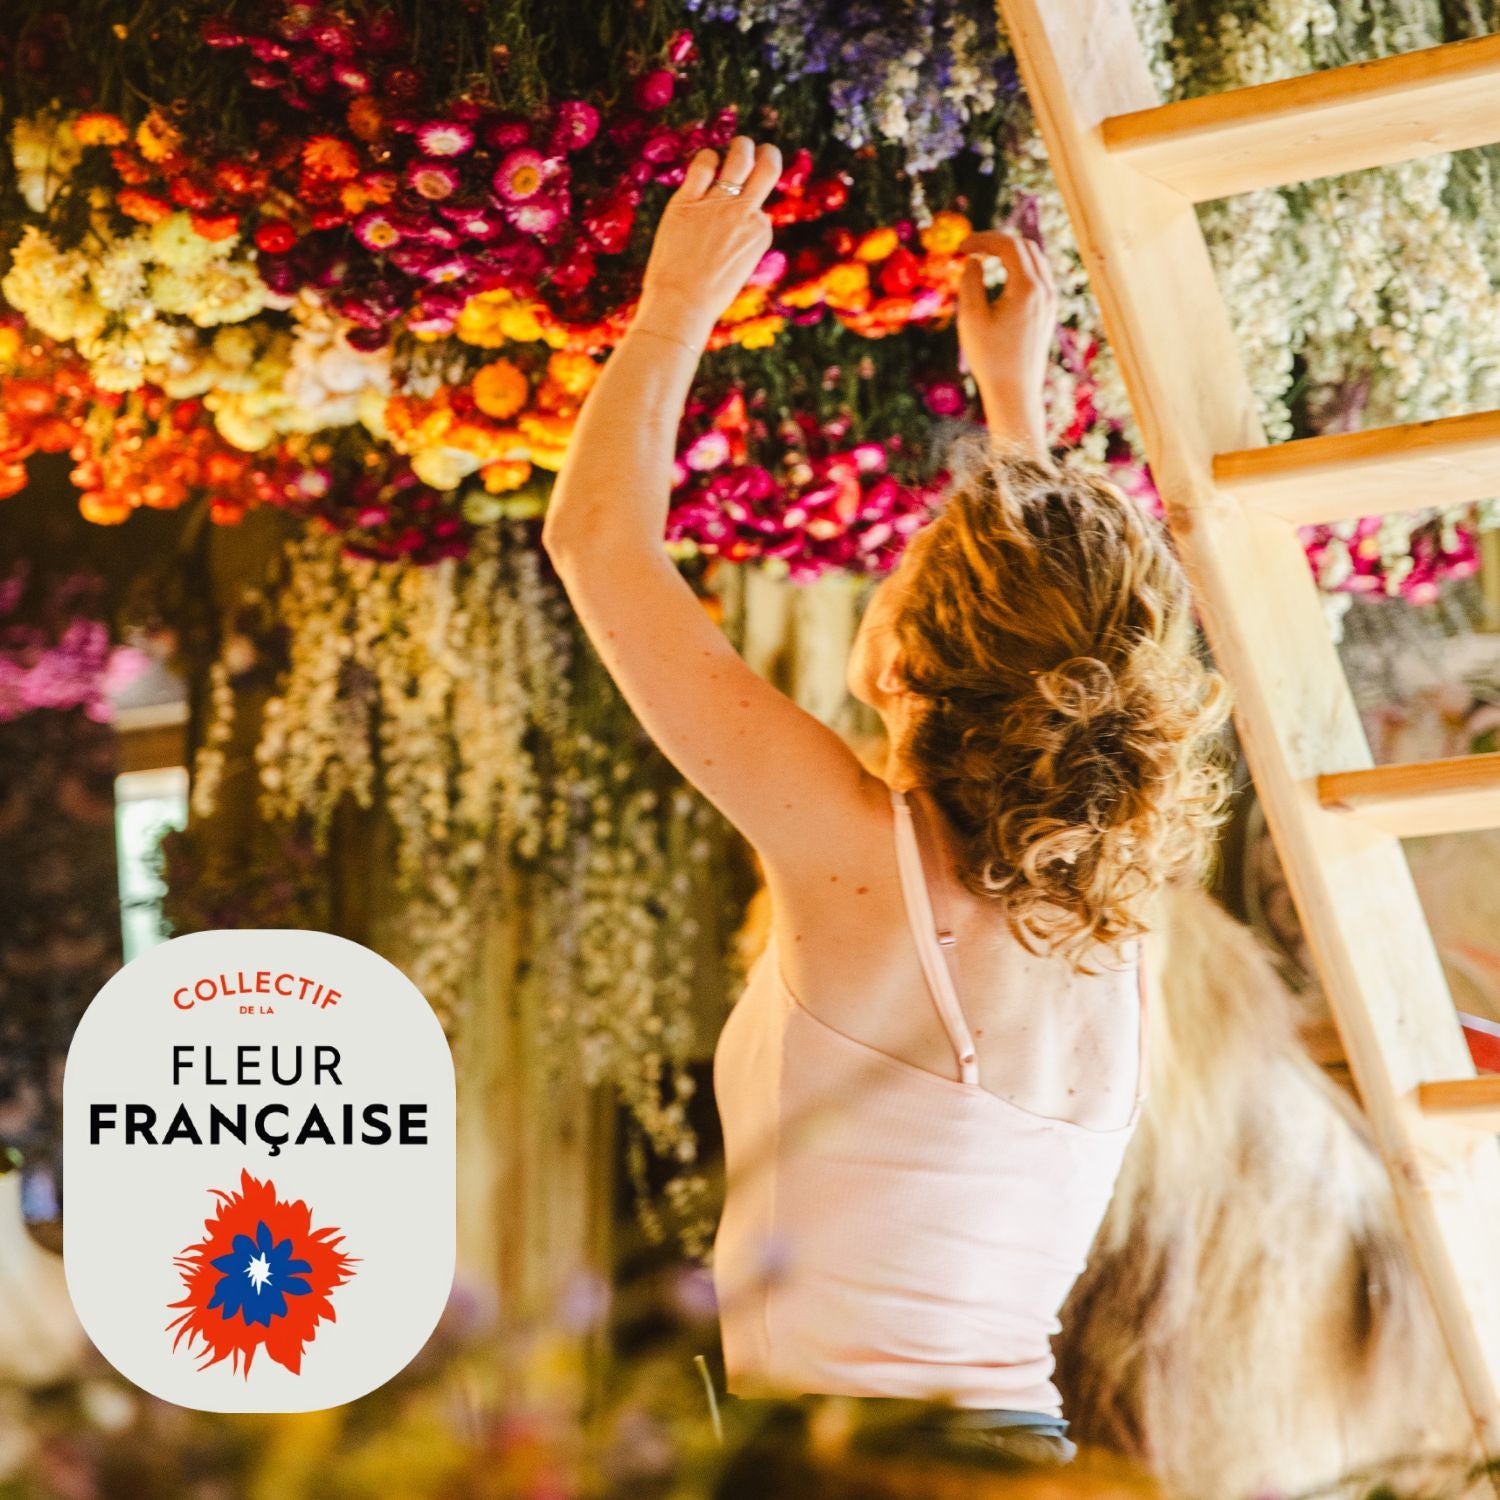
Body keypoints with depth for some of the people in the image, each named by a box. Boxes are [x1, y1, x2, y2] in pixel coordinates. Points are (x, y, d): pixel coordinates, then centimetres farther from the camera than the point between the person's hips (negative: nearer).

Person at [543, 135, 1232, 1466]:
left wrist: (679, 301, 11)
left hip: (852, 1462, -7)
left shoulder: (870, 860, -10)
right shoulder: (1107, 923, 6)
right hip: (1023, 1445, 7)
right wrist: (1013, 389, 37)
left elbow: (597, 535, -3)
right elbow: (1063, 633, 29)